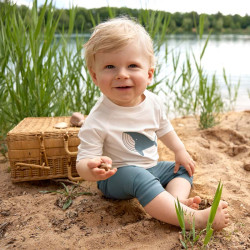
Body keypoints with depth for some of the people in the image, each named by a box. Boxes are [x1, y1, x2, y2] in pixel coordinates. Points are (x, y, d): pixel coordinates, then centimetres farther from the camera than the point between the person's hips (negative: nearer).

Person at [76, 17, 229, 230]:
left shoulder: (153, 102, -9)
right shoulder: (98, 121, -27)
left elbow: (164, 129, 12)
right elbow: (83, 163, -26)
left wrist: (180, 151, 8)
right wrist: (92, 170, -48)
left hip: (150, 167, 7)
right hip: (115, 176, -7)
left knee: (183, 168, 6)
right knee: (140, 178, -34)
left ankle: (178, 199, -20)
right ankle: (195, 218, -35)